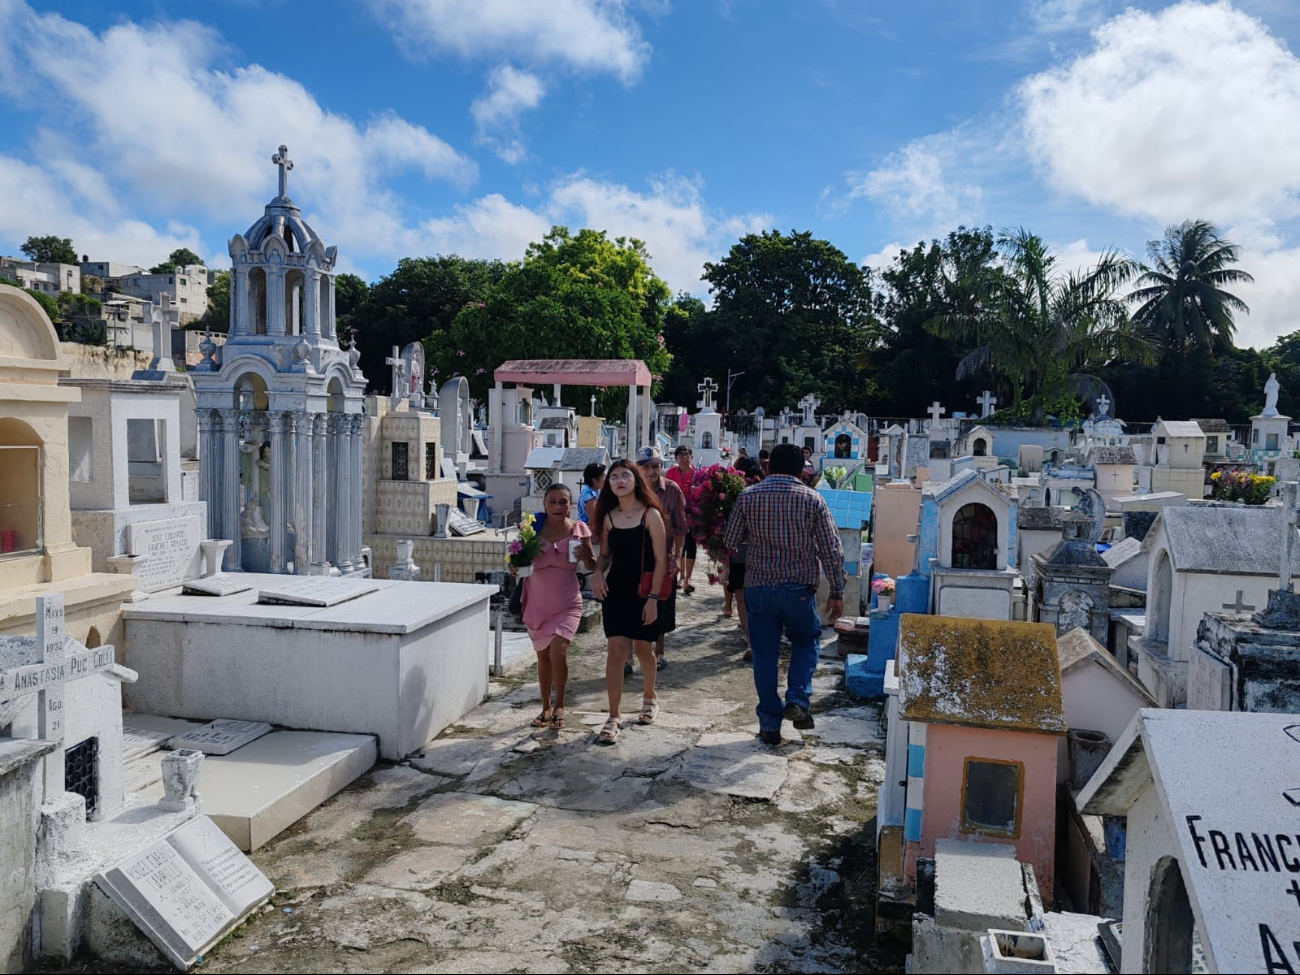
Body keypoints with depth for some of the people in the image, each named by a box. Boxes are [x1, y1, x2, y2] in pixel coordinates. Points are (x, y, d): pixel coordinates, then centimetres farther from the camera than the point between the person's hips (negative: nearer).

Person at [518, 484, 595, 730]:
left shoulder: (579, 530, -5)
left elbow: (592, 566, 5)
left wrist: (585, 556, -17)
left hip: (567, 604, -2)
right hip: (538, 603, 2)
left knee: (558, 651, -19)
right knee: (543, 655, 12)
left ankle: (559, 706, 1)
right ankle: (546, 707, 29)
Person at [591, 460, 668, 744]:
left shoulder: (650, 515, -9)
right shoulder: (608, 516, 4)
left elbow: (661, 560, -10)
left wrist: (653, 598, -15)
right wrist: (598, 573, -6)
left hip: (644, 592, -3)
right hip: (615, 591, 3)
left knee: (642, 648, 13)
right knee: (615, 651, -5)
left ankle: (650, 696, 41)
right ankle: (614, 717, -1)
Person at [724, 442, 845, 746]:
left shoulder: (748, 496, -1)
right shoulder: (812, 499, -2)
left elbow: (730, 541, 4)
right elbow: (832, 550, -3)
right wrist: (836, 592, 3)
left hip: (758, 587, 1)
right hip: (798, 587, -1)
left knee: (764, 654, 10)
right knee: (806, 642, 22)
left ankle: (769, 724, 14)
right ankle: (798, 700, 4)